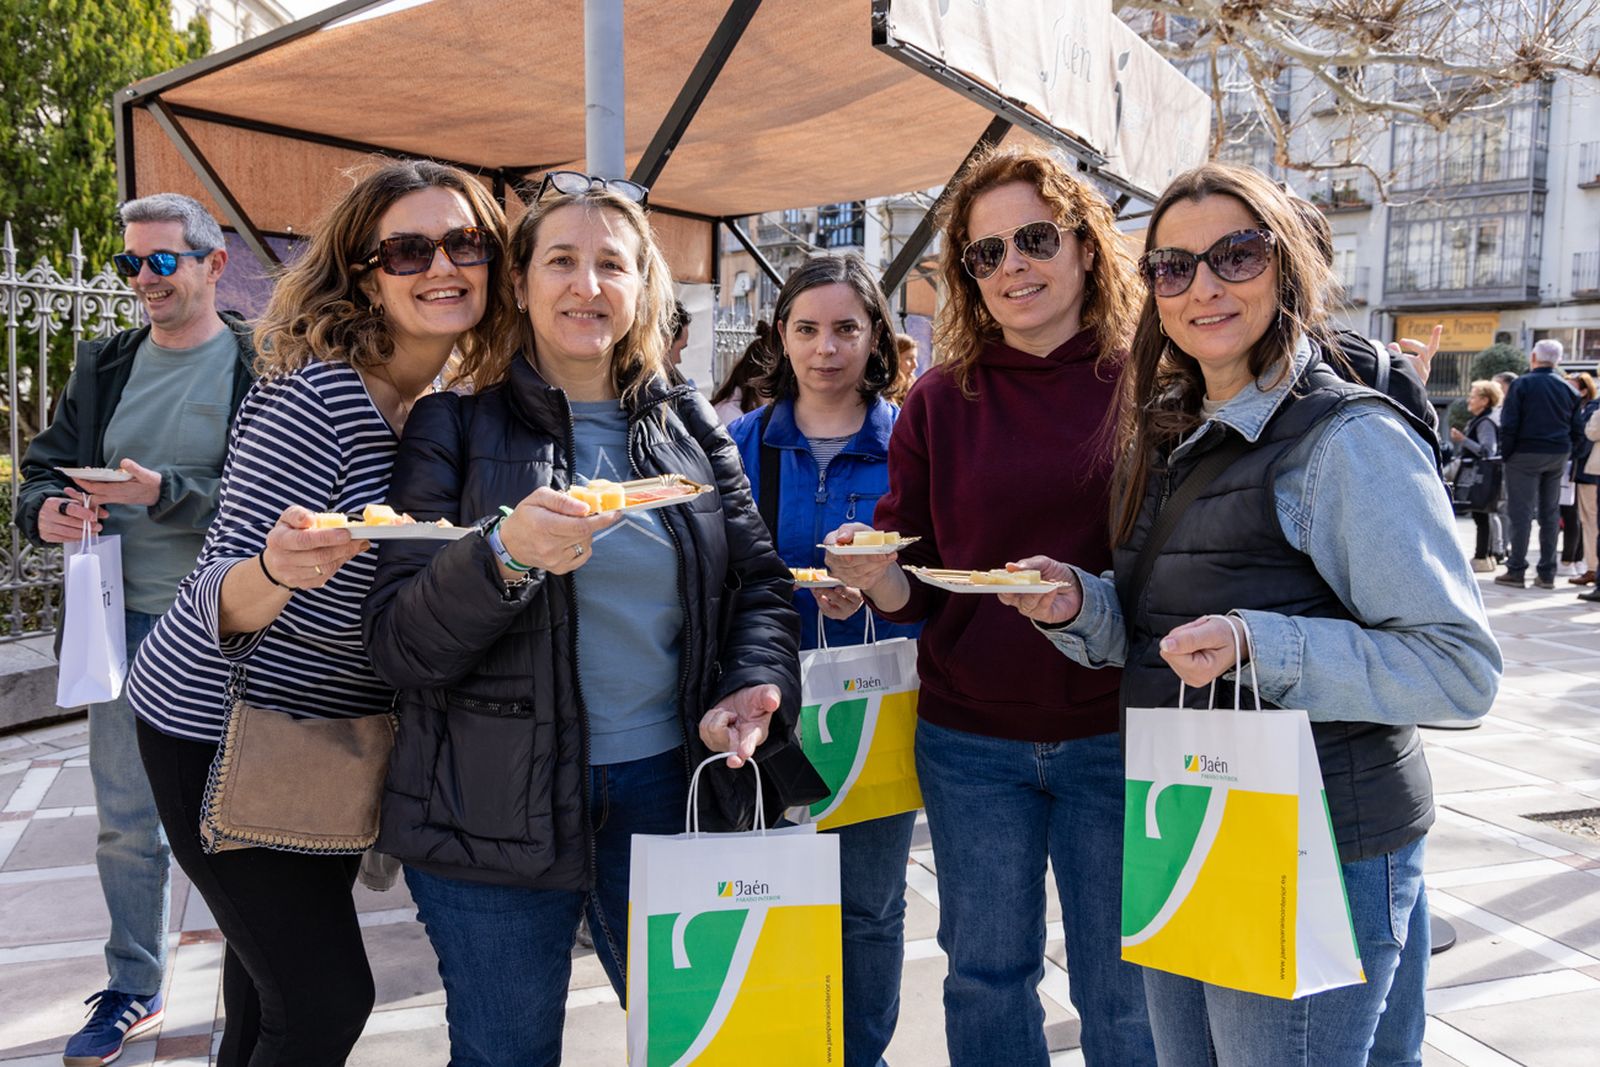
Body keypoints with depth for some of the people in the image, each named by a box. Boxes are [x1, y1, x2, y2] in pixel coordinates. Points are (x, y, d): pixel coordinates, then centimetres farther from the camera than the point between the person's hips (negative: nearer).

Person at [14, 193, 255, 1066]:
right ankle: (132, 988, 34)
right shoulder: (105, 366, 10)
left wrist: (164, 494, -25)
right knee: (126, 820, 16)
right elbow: (45, 464, 13)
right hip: (125, 623, 5)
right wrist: (45, 509, -9)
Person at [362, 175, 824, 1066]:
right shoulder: (459, 426, -3)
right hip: (496, 806, -2)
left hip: (668, 790, 3)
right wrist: (504, 555, -27)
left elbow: (760, 584, 9)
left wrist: (754, 689, -11)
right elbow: (399, 648, -8)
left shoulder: (691, 428, 7)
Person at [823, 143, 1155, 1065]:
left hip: (1113, 736, -2)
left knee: (1122, 991, 14)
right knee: (986, 977, 18)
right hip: (970, 741, 2)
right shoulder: (941, 402, 1)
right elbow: (918, 591, 2)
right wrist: (877, 578, -18)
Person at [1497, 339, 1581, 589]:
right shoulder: (1568, 388, 8)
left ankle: (1516, 571, -3)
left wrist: (1506, 453, -4)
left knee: (1522, 513, -2)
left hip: (1526, 455, -5)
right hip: (1558, 456, 5)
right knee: (1551, 513, 10)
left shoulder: (1522, 384, -7)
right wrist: (1566, 452, 15)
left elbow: (1508, 425, -12)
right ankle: (1547, 573, 13)